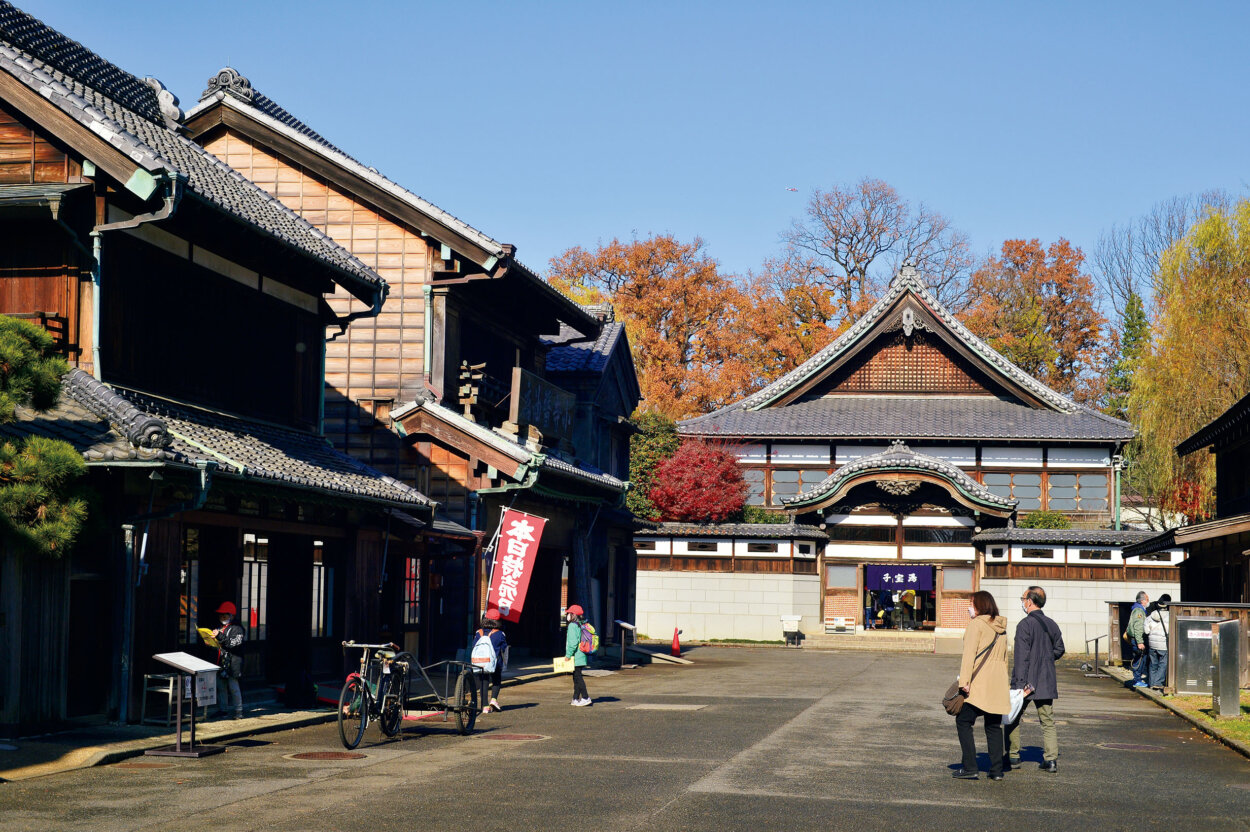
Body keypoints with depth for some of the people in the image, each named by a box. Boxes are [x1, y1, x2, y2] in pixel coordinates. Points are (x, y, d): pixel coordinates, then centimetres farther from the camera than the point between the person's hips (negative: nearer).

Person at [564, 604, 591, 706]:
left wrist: (568, 655, -15)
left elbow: (573, 642, -21)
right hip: (581, 656, 9)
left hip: (575, 657, -9)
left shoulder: (572, 626, -13)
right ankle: (576, 699, 18)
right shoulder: (581, 625, 14)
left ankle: (585, 698, -10)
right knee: (576, 677, 14)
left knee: (577, 677, -7)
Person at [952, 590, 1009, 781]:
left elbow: (969, 654, -14)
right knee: (994, 726, 11)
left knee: (963, 722, -1)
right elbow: (1004, 658, 18)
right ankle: (997, 770, 8)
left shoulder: (976, 624, -6)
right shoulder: (1001, 628, 16)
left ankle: (970, 768, -7)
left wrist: (964, 681, -18)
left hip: (978, 685, -7)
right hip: (998, 685, 7)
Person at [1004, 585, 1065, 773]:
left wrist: (1020, 684, -18)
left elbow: (1022, 657, -17)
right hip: (1046, 682, 6)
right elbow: (1059, 650, 16)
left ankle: (1012, 757, 11)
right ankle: (1051, 759, 1)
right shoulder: (1052, 624, 7)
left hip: (1027, 681, -6)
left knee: (1013, 718, 8)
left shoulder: (1025, 624, -13)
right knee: (1048, 721, 8)